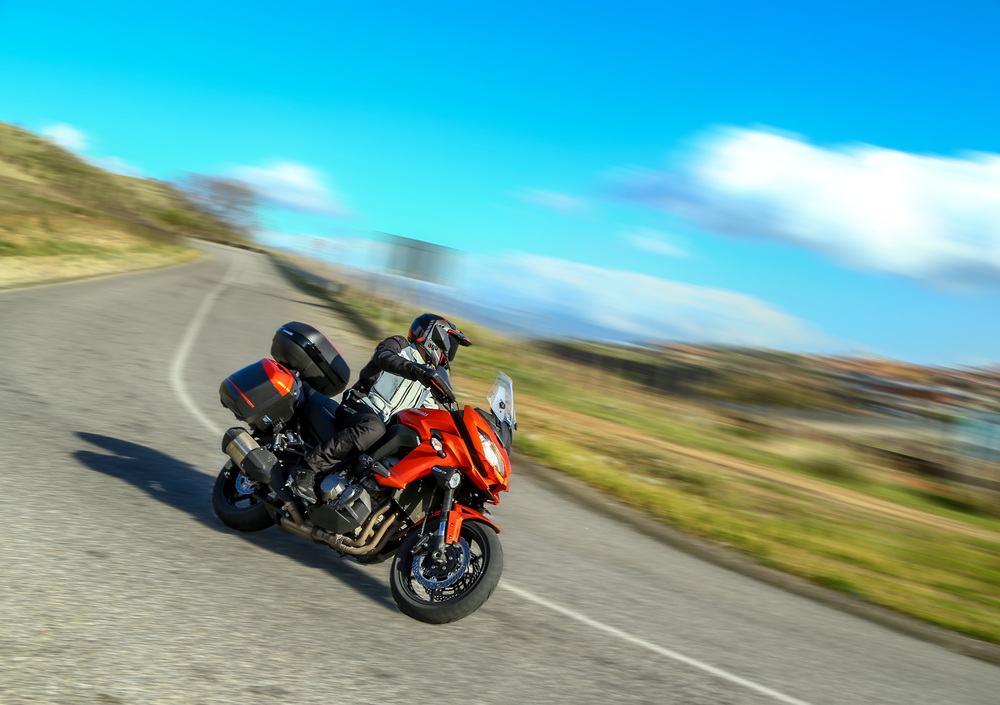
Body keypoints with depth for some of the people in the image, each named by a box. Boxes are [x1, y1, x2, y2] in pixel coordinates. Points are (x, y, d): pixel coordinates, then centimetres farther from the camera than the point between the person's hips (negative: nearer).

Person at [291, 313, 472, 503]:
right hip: (359, 408, -8)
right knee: (373, 428, -39)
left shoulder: (427, 381, 25)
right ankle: (308, 466, -36)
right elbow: (384, 357, -21)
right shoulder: (398, 345, 4)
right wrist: (414, 369, -39)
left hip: (389, 424, 8)